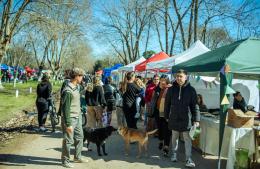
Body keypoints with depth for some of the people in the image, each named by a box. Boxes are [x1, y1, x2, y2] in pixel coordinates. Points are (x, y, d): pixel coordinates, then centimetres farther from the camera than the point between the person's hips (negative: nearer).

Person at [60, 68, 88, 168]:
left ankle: (77, 157, 34)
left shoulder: (76, 87, 7)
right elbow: (66, 108, -21)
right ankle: (65, 161, 18)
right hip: (70, 118, -9)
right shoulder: (68, 91, -21)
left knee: (79, 137, 19)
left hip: (77, 118, 9)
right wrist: (68, 124, -21)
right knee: (68, 140, 2)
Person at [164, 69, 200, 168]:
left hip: (186, 119, -2)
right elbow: (167, 103, 6)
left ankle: (189, 159, 8)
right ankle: (174, 154, 32)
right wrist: (166, 116, 8)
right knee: (174, 137, 16)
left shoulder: (191, 90, -6)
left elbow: (195, 105, -6)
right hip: (174, 118, 2)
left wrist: (196, 119, -10)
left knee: (187, 139, 2)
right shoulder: (171, 89, 0)